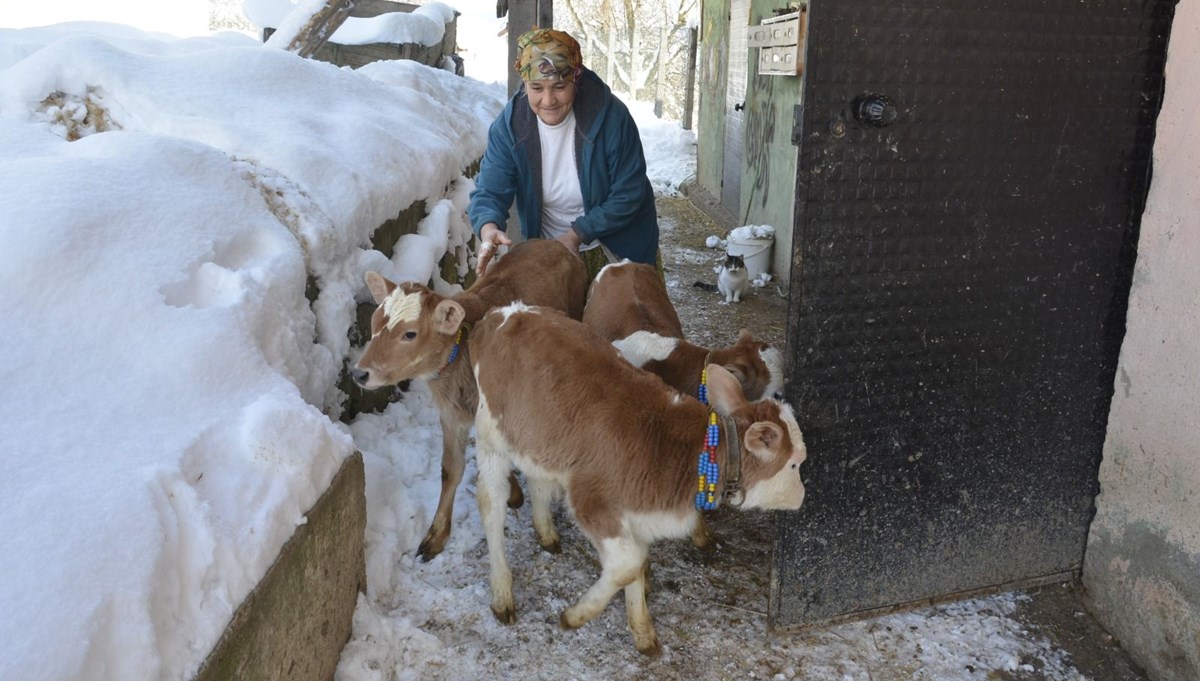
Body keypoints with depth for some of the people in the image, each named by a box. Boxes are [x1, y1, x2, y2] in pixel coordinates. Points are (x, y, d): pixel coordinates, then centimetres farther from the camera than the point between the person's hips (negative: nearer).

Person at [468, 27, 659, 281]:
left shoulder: (610, 115, -23)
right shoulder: (508, 126, -16)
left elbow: (627, 195, -20)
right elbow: (490, 190, -19)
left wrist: (577, 235, -27)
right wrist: (488, 227, -42)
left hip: (620, 249, -2)